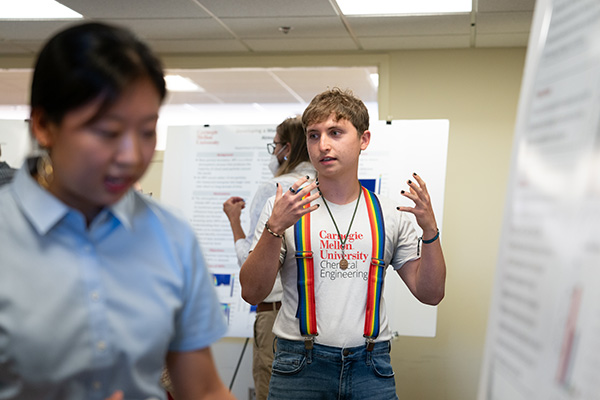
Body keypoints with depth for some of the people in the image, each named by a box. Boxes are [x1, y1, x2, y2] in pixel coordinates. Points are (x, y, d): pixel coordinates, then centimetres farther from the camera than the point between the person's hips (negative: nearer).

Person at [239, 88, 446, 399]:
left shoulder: (390, 215, 5)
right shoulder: (283, 207, 0)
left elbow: (430, 293, 5)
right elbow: (251, 293, -6)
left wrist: (429, 229, -8)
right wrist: (275, 228, -20)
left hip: (371, 370, 2)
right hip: (300, 366, -1)